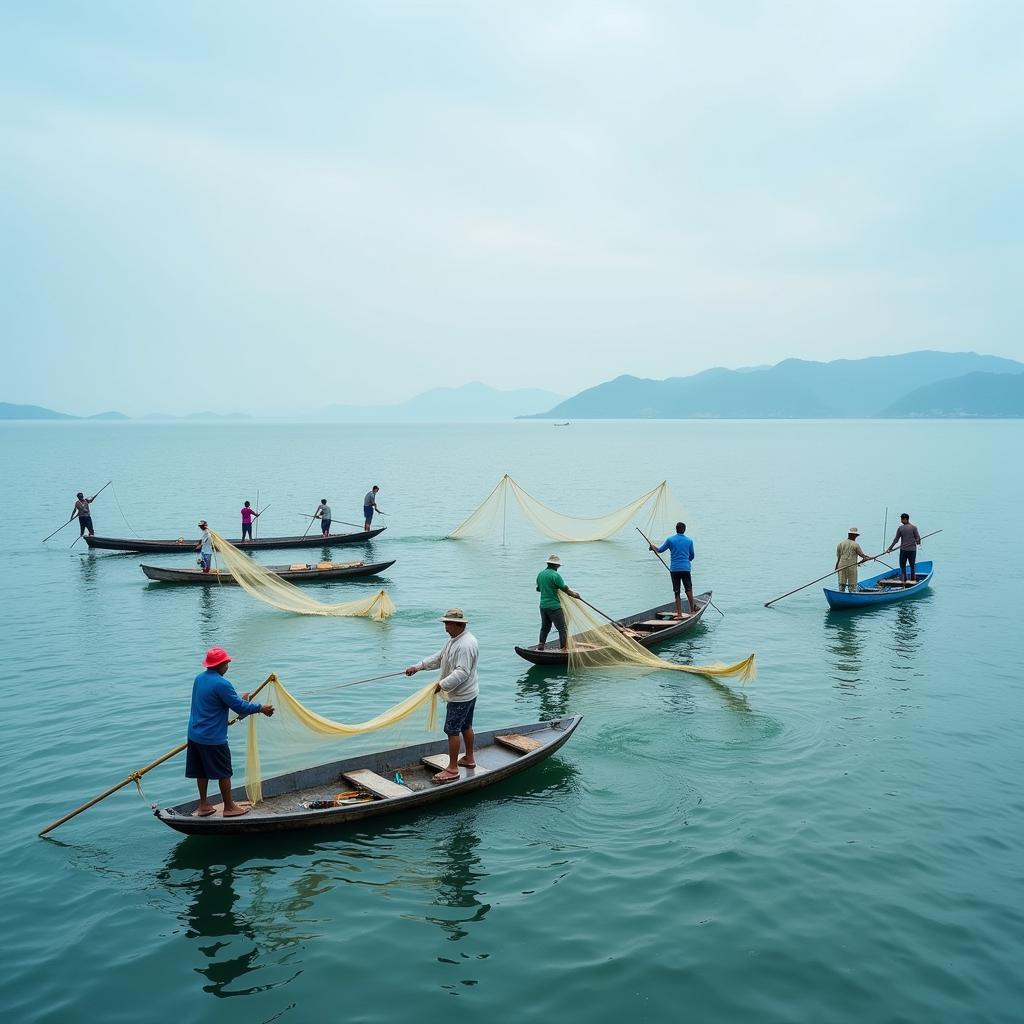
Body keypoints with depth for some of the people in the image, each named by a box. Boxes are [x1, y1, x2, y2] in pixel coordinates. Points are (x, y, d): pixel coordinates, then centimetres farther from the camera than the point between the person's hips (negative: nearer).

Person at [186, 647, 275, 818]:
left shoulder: (199, 679, 6)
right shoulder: (221, 684, -21)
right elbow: (240, 707, -17)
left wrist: (239, 699, 25)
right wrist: (260, 708, -5)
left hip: (194, 735, 8)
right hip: (213, 739, -8)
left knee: (202, 772, 18)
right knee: (224, 773, 6)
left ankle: (203, 805, 27)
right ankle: (229, 807, 17)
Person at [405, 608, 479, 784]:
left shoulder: (467, 644, -25)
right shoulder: (454, 639, 9)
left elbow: (462, 672, -31)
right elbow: (438, 658, 15)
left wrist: (443, 684, -32)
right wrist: (417, 667, 9)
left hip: (461, 696, -10)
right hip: (466, 694, 10)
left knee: (452, 730, -5)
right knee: (465, 726, 21)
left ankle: (452, 769, 1)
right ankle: (469, 759, 35)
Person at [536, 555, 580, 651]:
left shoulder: (540, 574, 7)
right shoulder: (555, 575, -15)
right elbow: (565, 589, -13)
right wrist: (575, 595, 2)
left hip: (543, 606, 8)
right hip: (554, 606, -7)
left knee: (545, 627, 18)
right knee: (562, 628, 0)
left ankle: (540, 646, 16)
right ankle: (564, 648, -1)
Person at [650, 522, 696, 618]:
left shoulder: (670, 540, -1)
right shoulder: (689, 541, 5)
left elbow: (660, 550, 10)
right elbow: (692, 556, 16)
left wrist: (652, 547, 30)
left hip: (674, 569, -1)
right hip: (686, 568, 1)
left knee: (677, 592, 4)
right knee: (689, 590, 9)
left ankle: (679, 614, 3)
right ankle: (692, 611, 10)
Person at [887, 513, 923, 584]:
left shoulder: (900, 528, -5)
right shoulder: (913, 527, -5)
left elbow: (896, 540, -3)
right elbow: (918, 538, -2)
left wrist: (890, 548, 6)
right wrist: (918, 543, 21)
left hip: (903, 550, -1)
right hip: (912, 549, 1)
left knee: (902, 566, 8)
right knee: (912, 566, 11)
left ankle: (904, 581, 3)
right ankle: (913, 580, 14)